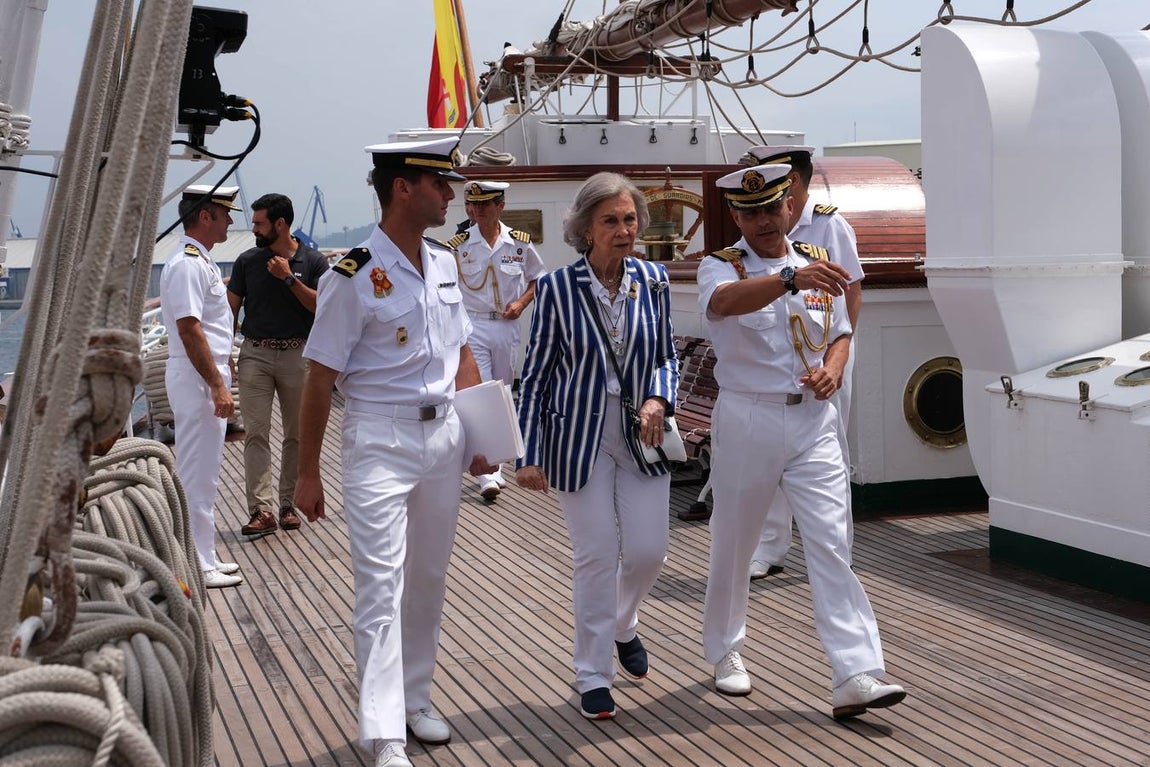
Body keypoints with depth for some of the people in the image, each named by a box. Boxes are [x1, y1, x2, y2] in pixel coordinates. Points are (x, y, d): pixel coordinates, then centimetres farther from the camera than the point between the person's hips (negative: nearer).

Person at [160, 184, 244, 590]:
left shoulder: (201, 262, 16)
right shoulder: (188, 264, -16)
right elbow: (189, 329, -22)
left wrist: (222, 377, 22)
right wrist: (218, 386, -23)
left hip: (206, 377, 11)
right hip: (198, 378, -11)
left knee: (202, 475, 15)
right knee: (197, 476, -5)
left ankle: (203, 558, 24)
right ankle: (199, 567, 1)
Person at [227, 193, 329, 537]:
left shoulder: (313, 261, 1)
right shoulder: (247, 261, 5)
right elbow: (231, 309, 8)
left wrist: (289, 278, -15)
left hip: (297, 354, 0)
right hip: (256, 354, 0)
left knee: (296, 434, 6)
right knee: (256, 434, -7)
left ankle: (288, 504, 16)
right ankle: (262, 509, -9)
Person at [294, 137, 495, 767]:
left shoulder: (444, 263, 7)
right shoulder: (354, 276, -14)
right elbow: (320, 379, -11)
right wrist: (307, 473, -8)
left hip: (443, 434, 7)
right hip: (380, 439, -7)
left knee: (429, 577, 15)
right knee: (382, 586, -6)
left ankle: (415, 701, 30)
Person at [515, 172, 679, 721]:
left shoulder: (653, 281, 1)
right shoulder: (557, 288, -8)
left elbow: (667, 357, 10)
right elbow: (536, 375, -3)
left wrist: (659, 399, -12)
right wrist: (529, 456, -5)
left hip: (641, 436, 3)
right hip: (579, 437, -3)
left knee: (649, 551, 4)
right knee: (596, 555, 0)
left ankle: (623, 625, 39)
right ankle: (593, 676, 16)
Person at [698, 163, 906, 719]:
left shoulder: (817, 263, 10)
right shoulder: (720, 267, -4)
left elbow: (840, 333, 18)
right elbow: (726, 301, -29)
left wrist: (832, 370, -5)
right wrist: (792, 278, -46)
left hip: (812, 420, 3)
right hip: (746, 420, -2)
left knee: (831, 543, -6)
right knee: (733, 543, 10)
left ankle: (855, 675, -8)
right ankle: (724, 651, 31)